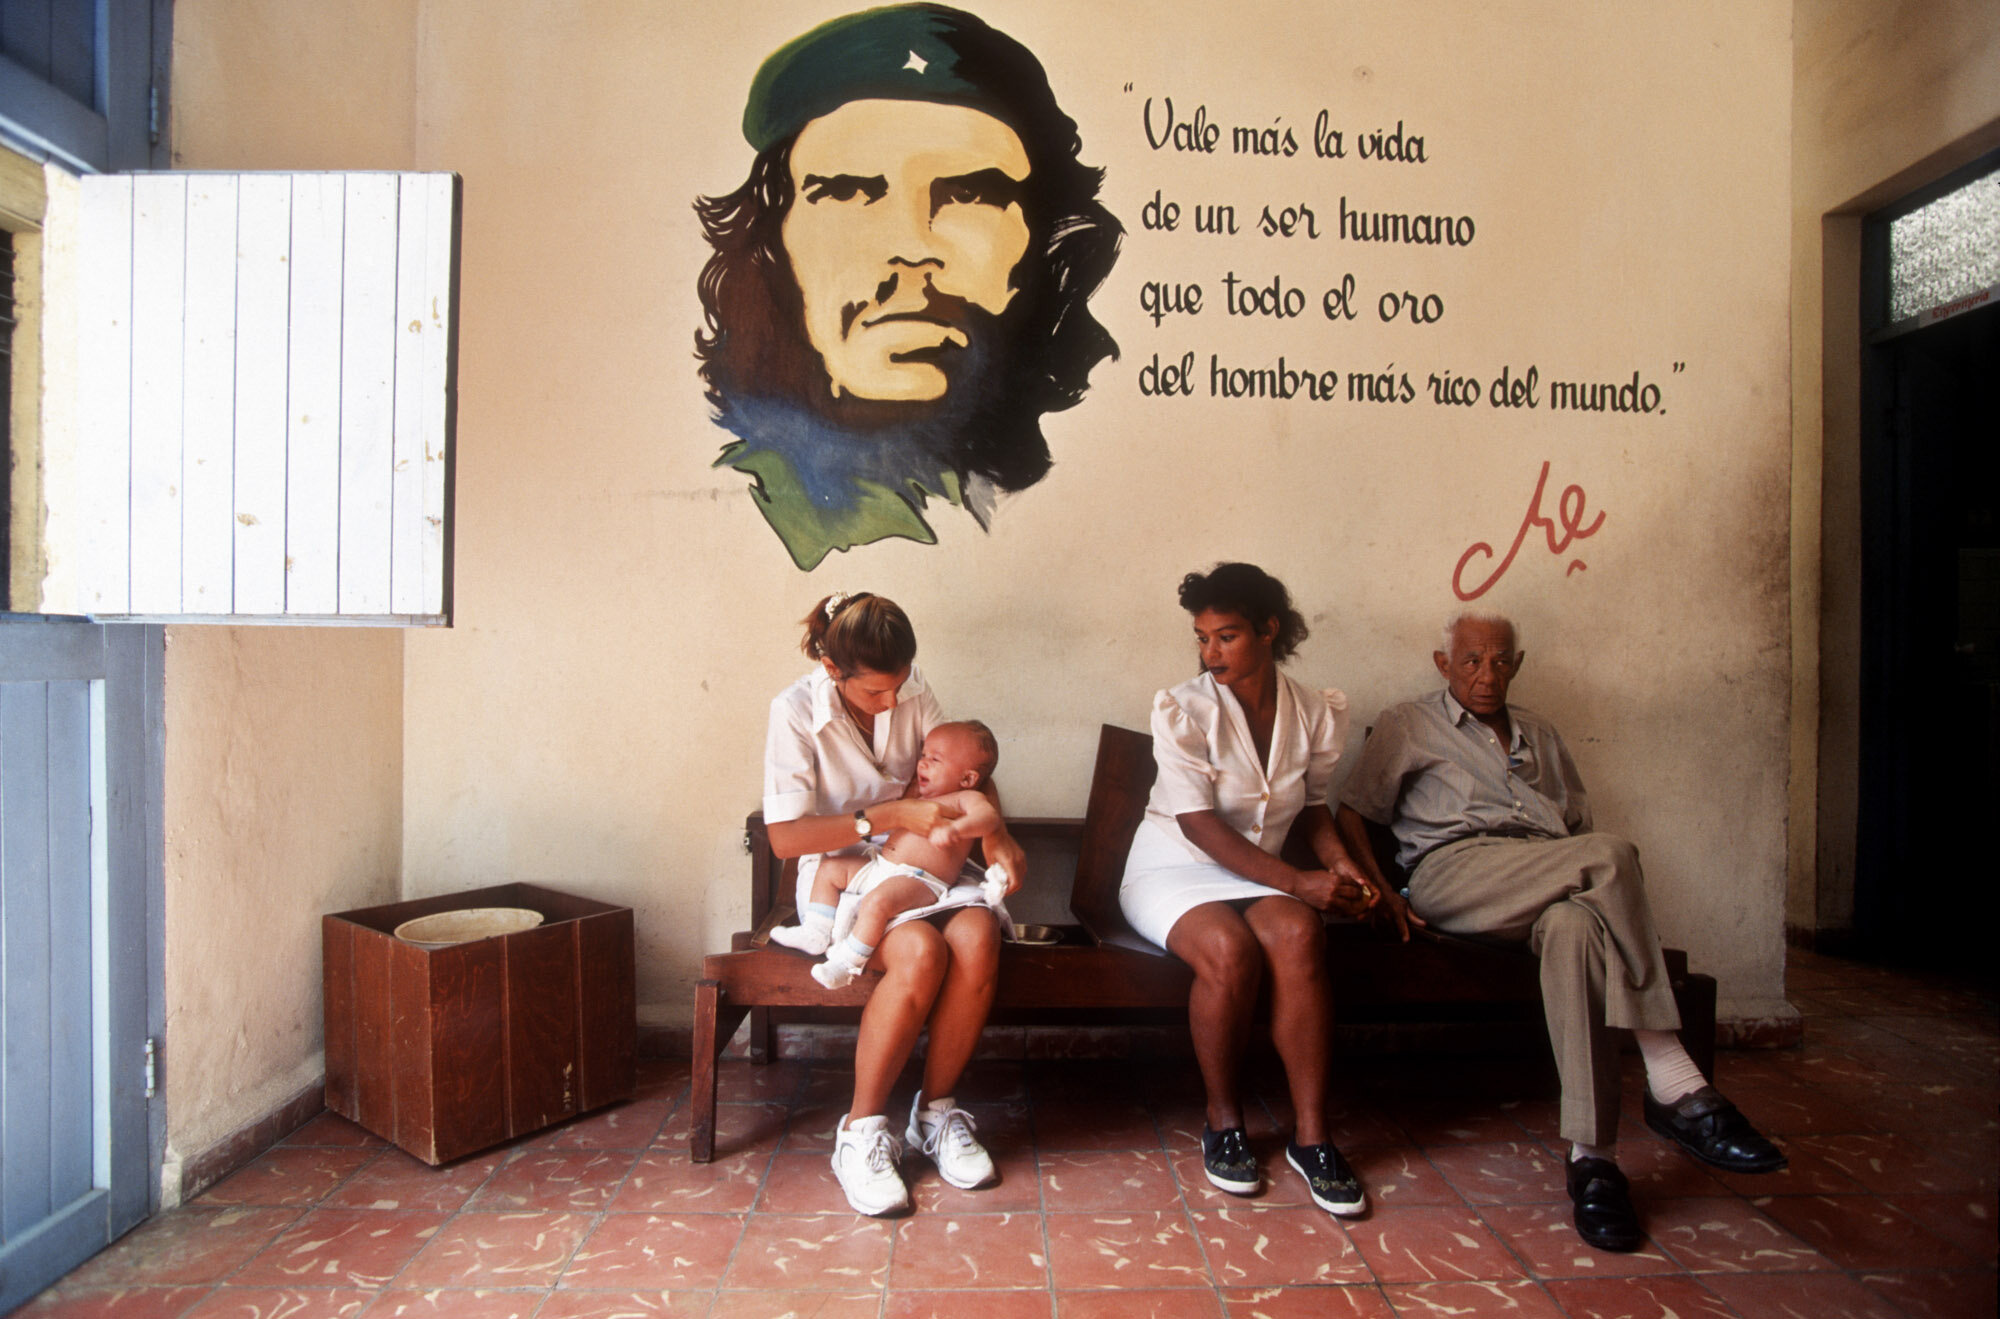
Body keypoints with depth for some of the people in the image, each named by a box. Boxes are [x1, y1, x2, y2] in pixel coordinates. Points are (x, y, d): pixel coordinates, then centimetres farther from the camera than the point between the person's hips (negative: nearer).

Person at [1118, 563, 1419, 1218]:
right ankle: (1222, 1120, -8)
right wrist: (1295, 881, -26)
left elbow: (1315, 808, 14)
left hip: (1259, 872, 3)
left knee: (1299, 935, -31)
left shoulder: (1315, 714, 1)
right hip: (1173, 867, -3)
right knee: (1228, 949, -33)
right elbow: (1197, 824, -18)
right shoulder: (1182, 709, -13)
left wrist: (1343, 868, -6)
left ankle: (1311, 1136, -18)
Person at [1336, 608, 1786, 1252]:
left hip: (1549, 880, 4)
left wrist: (1581, 877, 8)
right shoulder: (1408, 726, 18)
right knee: (1611, 855, -30)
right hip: (1451, 871, -4)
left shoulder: (1539, 734, 32)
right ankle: (1674, 1085, -30)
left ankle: (1591, 1156, -37)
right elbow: (1351, 813, 11)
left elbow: (1578, 822, 30)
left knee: (1575, 924, -36)